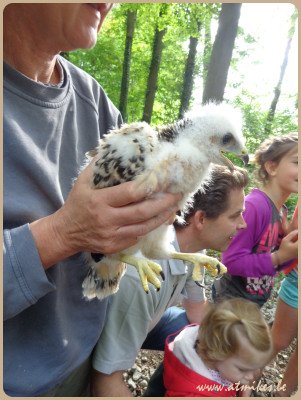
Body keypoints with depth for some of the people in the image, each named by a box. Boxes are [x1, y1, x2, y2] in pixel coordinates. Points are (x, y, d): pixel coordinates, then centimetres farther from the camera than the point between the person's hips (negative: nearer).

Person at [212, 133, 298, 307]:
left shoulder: (281, 210, -1)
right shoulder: (254, 205, -27)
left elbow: (271, 258, 8)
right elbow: (232, 260, -29)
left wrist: (290, 253, -9)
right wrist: (279, 257, -27)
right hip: (232, 300, -8)